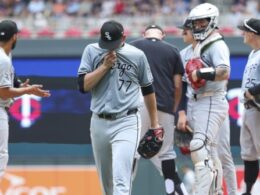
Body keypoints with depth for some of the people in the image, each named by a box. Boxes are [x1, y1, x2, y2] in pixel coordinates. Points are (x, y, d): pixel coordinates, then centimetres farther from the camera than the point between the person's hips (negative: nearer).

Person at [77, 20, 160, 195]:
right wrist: (105, 65, -13)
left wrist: (154, 123, 13)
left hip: (127, 123, -3)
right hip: (99, 123, 3)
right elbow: (83, 86, -5)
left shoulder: (137, 55, 0)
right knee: (105, 180, 13)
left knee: (121, 180, -16)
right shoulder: (92, 51, 3)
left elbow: (148, 89, 11)